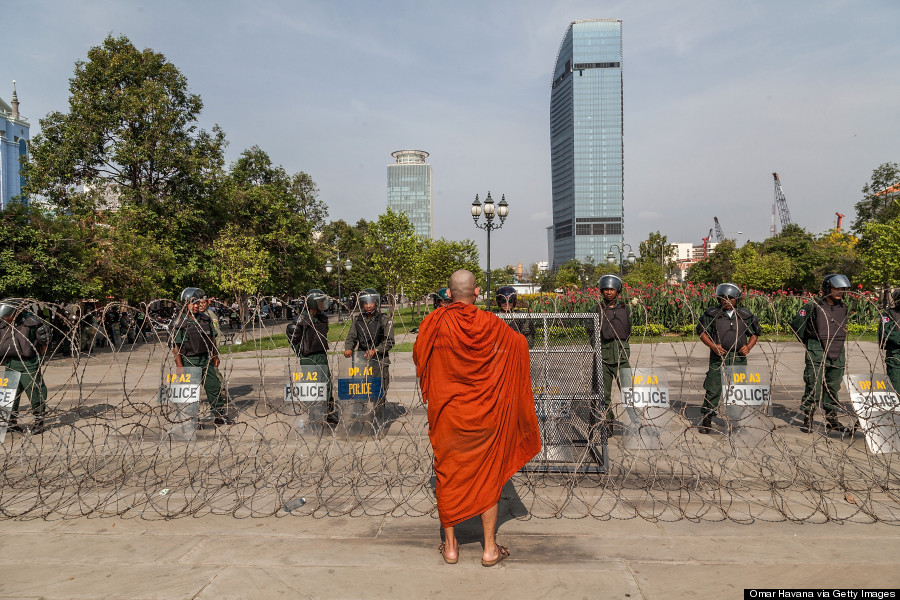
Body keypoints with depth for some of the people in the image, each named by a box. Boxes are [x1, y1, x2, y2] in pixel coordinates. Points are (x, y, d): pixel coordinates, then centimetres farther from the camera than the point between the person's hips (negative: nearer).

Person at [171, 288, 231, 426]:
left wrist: (215, 356, 15)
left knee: (215, 387, 7)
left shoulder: (206, 318, 7)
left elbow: (212, 338, 16)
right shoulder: (180, 323, -8)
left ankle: (220, 415, 18)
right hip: (189, 361, -5)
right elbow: (176, 347, -9)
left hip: (206, 359, 5)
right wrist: (180, 367, -13)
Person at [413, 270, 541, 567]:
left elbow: (418, 356, 6)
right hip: (486, 415, 1)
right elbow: (520, 343, 11)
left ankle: (450, 546, 23)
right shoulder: (492, 325, -8)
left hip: (447, 414, 0)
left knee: (448, 475, 14)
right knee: (488, 477, 13)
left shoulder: (435, 323, -10)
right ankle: (490, 548, 20)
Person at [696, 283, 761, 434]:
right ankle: (706, 419, 5)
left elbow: (755, 333, 17)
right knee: (713, 389, -4)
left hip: (739, 358, 2)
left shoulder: (745, 315, 7)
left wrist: (748, 347, -1)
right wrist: (713, 346, -11)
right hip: (718, 358, -2)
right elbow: (702, 332, 4)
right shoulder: (711, 314, 0)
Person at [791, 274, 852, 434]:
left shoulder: (843, 308, 9)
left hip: (837, 356, 5)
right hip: (817, 356, -5)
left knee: (832, 389, 13)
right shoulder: (814, 306, -9)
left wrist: (834, 343, 17)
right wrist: (809, 344, 7)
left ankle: (831, 421, 23)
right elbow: (796, 325, -1)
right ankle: (807, 420, 7)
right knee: (813, 388, -4)